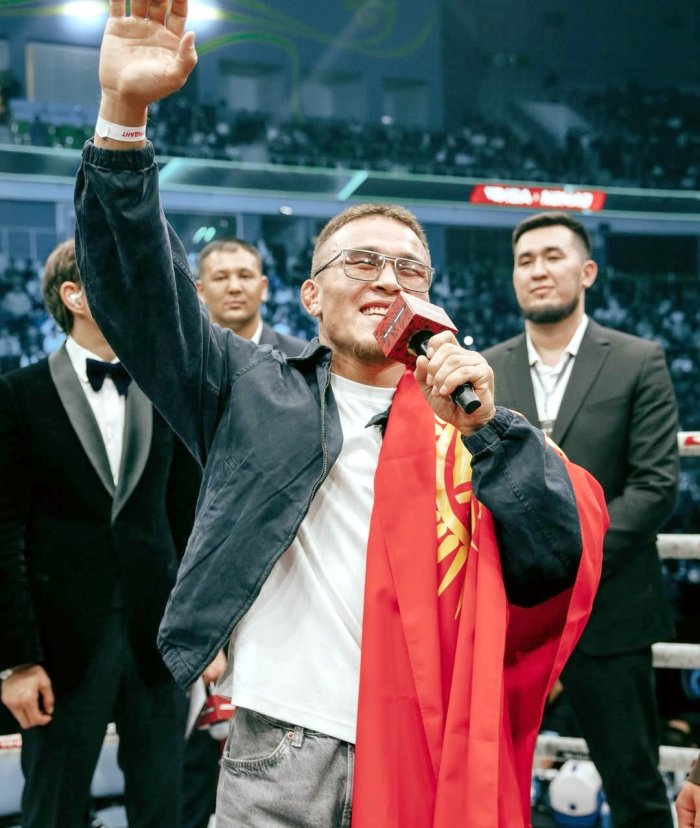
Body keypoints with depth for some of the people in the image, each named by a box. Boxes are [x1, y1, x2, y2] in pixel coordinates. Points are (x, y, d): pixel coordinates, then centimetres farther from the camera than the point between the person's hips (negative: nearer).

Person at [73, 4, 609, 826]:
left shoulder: (473, 423, 8)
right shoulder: (252, 388, 8)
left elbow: (557, 559, -3)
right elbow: (141, 288, -4)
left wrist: (484, 427, -15)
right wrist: (124, 113, -17)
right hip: (275, 758, 0)